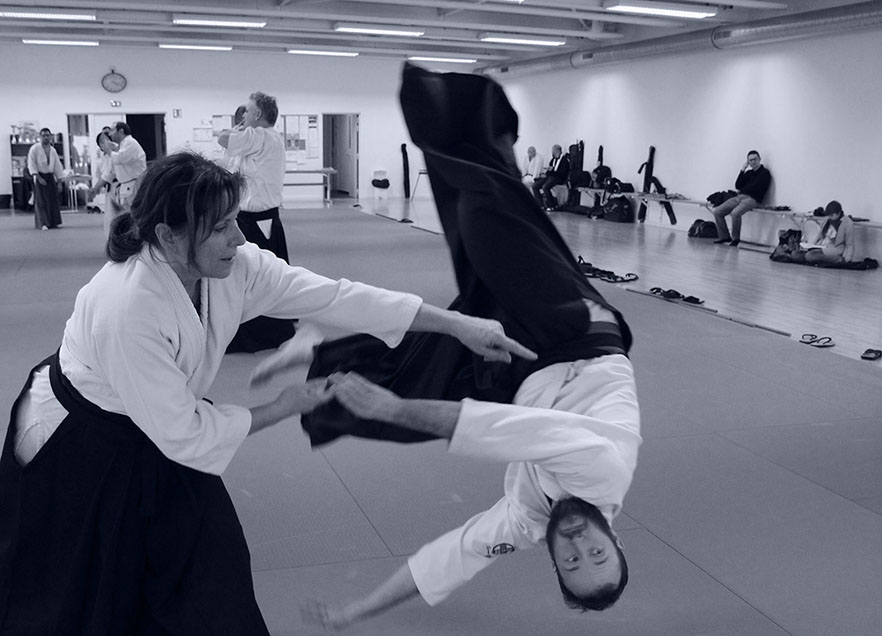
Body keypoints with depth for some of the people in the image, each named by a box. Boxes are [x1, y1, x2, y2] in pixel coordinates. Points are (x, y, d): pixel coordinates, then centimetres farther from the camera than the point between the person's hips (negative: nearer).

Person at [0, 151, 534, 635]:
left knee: (214, 576, 9)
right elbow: (182, 433, -29)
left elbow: (335, 296, -17)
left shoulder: (233, 266, -17)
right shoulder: (125, 308, -37)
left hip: (158, 433, 6)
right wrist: (283, 409, -18)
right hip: (79, 450, -6)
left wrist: (457, 325, -18)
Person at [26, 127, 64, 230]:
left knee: (53, 199, 5)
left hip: (51, 177, 5)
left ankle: (54, 222, 13)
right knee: (41, 201, -8)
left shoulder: (53, 150, 11)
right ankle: (43, 224, -8)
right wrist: (38, 177, -16)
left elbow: (57, 166, 14)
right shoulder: (35, 148, -6)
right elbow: (31, 164, -9)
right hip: (40, 176, -5)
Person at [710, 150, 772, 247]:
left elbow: (757, 188, -9)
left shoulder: (765, 173, 2)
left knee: (735, 213, -36)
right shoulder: (748, 172, 23)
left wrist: (743, 190, 4)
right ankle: (724, 236, 2)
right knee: (717, 212, -7)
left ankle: (735, 238, -18)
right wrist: (742, 170, 7)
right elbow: (738, 186, 11)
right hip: (738, 197, 8)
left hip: (752, 199, -8)